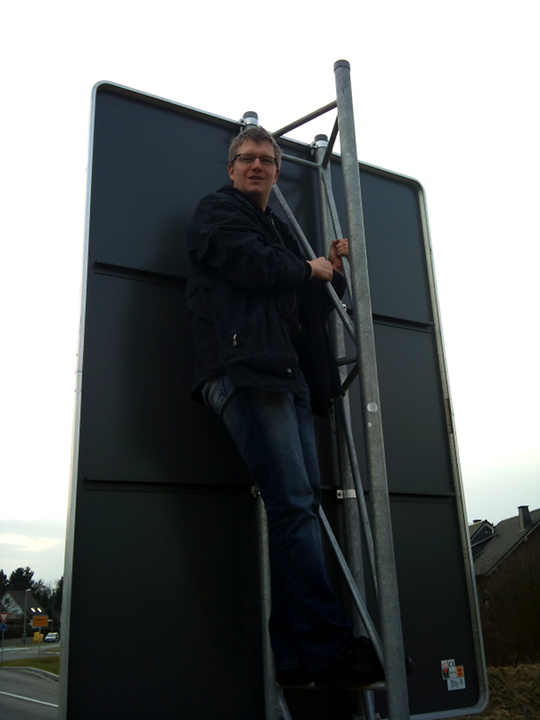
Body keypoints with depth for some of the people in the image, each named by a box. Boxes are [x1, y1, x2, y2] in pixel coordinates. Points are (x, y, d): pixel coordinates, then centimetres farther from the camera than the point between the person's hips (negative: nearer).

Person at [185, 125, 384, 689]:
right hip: (244, 371, -8)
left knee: (299, 504, -1)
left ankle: (296, 656, 2)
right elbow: (251, 264, -10)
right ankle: (330, 648, -15)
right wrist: (309, 269, 7)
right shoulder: (218, 211, 11)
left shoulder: (278, 231, 33)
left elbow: (312, 307, 33)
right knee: (293, 503, -16)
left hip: (288, 377, 8)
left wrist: (333, 272, 15)